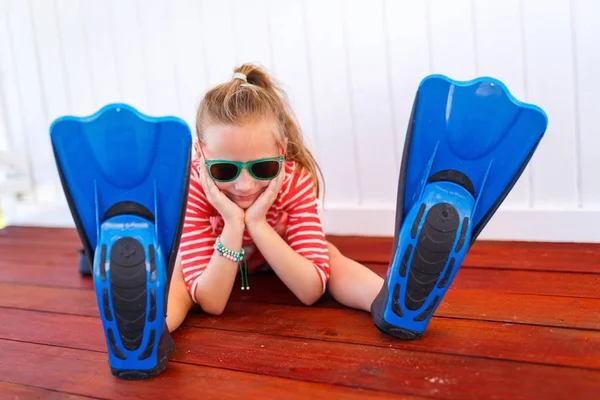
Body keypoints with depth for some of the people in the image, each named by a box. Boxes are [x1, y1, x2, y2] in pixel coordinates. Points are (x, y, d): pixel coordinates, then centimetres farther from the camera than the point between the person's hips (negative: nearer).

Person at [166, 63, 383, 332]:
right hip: (214, 273, -1)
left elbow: (312, 291, -37)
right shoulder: (193, 186, -37)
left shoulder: (296, 181, -34)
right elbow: (211, 303, -38)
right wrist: (233, 224, -51)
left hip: (280, 266, 1)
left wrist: (257, 223, -47)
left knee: (330, 256, -25)